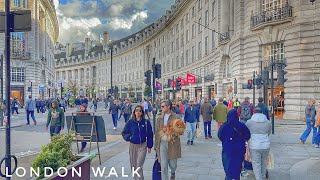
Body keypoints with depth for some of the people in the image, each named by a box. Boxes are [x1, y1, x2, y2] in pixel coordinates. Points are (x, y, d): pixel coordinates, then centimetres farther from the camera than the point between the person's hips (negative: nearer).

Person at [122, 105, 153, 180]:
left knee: (139, 166, -8)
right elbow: (124, 133, 6)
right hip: (132, 145, 3)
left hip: (142, 146, -2)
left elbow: (150, 135, 1)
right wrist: (128, 137, -13)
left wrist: (149, 146, 2)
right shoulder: (130, 122, -2)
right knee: (133, 165, 12)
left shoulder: (146, 122, -5)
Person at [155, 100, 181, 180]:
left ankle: (173, 173, 46)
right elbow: (157, 132, 9)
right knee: (163, 166, 1)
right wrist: (156, 145, 7)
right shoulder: (159, 118, 7)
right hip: (162, 143, 2)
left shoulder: (176, 117, -4)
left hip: (173, 143, -2)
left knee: (172, 163, 12)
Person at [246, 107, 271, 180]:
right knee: (264, 162, 23)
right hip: (266, 146, 4)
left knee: (256, 164, 6)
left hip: (254, 146, -3)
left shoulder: (249, 122, -2)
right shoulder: (268, 122, 5)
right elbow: (269, 133, 18)